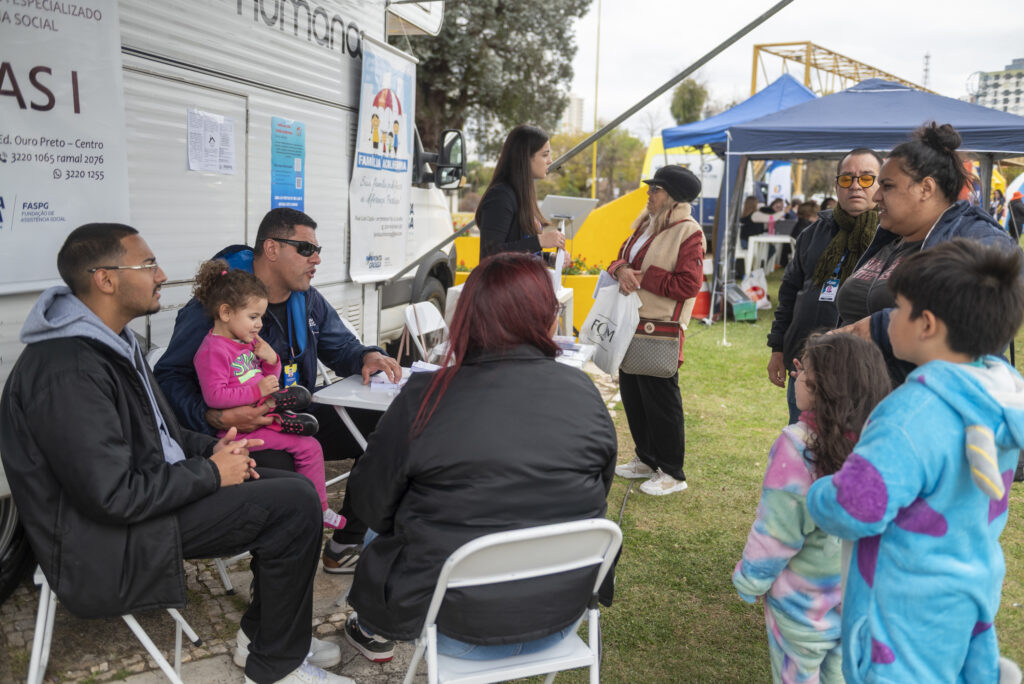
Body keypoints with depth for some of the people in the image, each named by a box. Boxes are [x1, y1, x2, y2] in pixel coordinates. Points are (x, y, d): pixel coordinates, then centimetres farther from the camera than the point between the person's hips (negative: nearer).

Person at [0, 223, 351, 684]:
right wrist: (210, 473, -16)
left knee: (295, 488, 6)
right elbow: (115, 496, -28)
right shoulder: (69, 372, -26)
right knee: (295, 505, -18)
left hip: (149, 489, 10)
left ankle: (261, 631, 20)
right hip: (107, 544, -10)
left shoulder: (108, 340, 8)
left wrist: (210, 448, 2)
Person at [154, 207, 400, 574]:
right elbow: (169, 376, -14)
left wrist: (367, 357, -5)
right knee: (281, 471, -40)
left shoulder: (307, 299, 11)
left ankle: (344, 547, 2)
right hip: (242, 431, -7)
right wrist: (216, 418, -30)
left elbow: (341, 347, 21)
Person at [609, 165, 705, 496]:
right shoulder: (646, 224, 13)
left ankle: (672, 473, 12)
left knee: (660, 399, -2)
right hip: (631, 323, 9)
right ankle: (646, 459, 33)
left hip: (660, 328, -9)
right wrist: (621, 270, -8)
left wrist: (643, 278, -16)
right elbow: (622, 256, 15)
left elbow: (688, 284, -19)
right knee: (631, 394, 16)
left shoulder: (688, 233, -12)